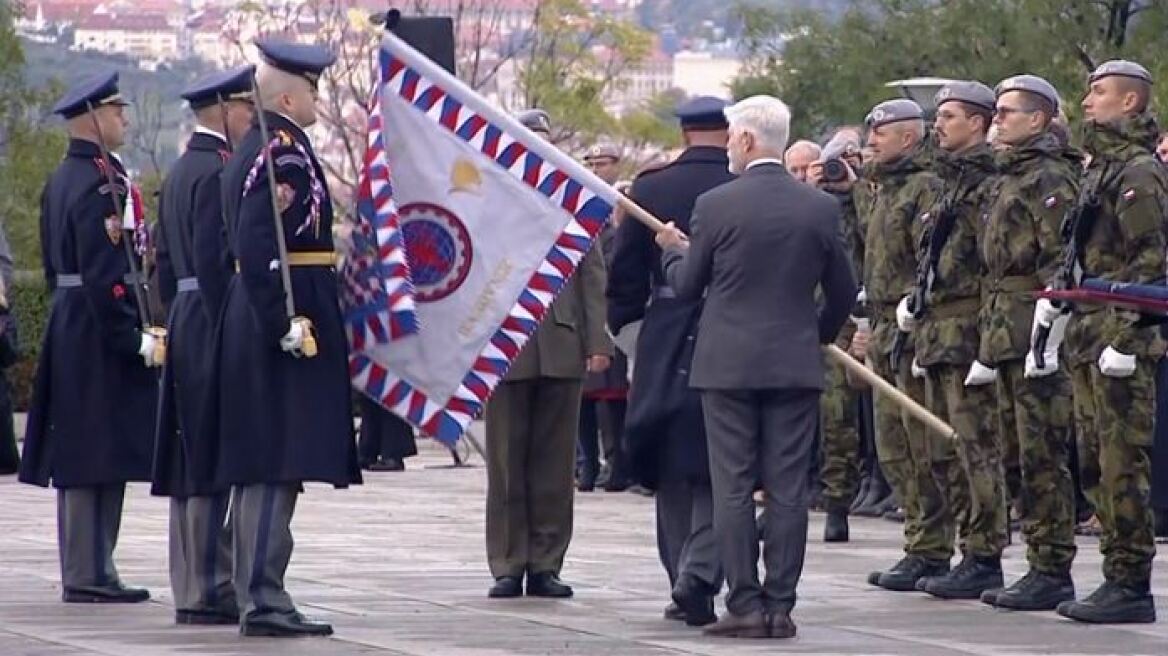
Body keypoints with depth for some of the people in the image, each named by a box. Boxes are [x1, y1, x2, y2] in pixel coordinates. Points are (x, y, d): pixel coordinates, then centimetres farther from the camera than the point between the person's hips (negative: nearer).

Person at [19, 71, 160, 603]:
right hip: (102, 334, -10)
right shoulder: (102, 182, -16)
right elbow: (104, 273, -22)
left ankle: (84, 571, 15)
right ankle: (90, 574, -7)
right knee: (101, 456, -7)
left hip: (68, 328, 10)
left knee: (79, 456, 11)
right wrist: (134, 338, -21)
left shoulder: (60, 180, 15)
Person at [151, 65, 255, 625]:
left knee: (190, 464, 11)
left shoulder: (179, 173, 17)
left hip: (184, 324, 11)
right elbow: (214, 261, -20)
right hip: (213, 326, -11)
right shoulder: (217, 172, -14)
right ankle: (209, 589, -9)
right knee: (215, 460, -9)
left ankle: (191, 588, 15)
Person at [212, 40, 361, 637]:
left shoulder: (251, 152, 17)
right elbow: (256, 246, -24)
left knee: (261, 469, 12)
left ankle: (254, 595, 17)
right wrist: (285, 323, -26)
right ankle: (264, 601, -11)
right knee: (277, 467, -10)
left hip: (254, 323, 11)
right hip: (291, 312, -11)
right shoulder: (284, 152, -15)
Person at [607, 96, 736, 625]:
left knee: (672, 470, 13)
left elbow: (625, 273, 1)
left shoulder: (648, 189, -2)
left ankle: (683, 583, 16)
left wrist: (623, 325, 13)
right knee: (716, 472, 3)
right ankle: (698, 578, -11)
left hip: (665, 342, 2)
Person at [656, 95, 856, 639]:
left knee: (732, 490, 1)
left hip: (728, 364, -3)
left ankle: (745, 605, -2)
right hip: (796, 366, 3)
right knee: (788, 492, 4)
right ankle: (780, 605, 3)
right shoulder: (820, 208, 1)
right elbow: (844, 291, 10)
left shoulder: (715, 205, -8)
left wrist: (672, 249, 25)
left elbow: (687, 285, 3)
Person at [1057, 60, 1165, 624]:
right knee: (1095, 466, 11)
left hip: (1120, 343, -10)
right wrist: (1057, 296, 14)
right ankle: (1118, 576, 16)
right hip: (1088, 340, 10)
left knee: (1123, 467, -8)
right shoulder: (1099, 169, 19)